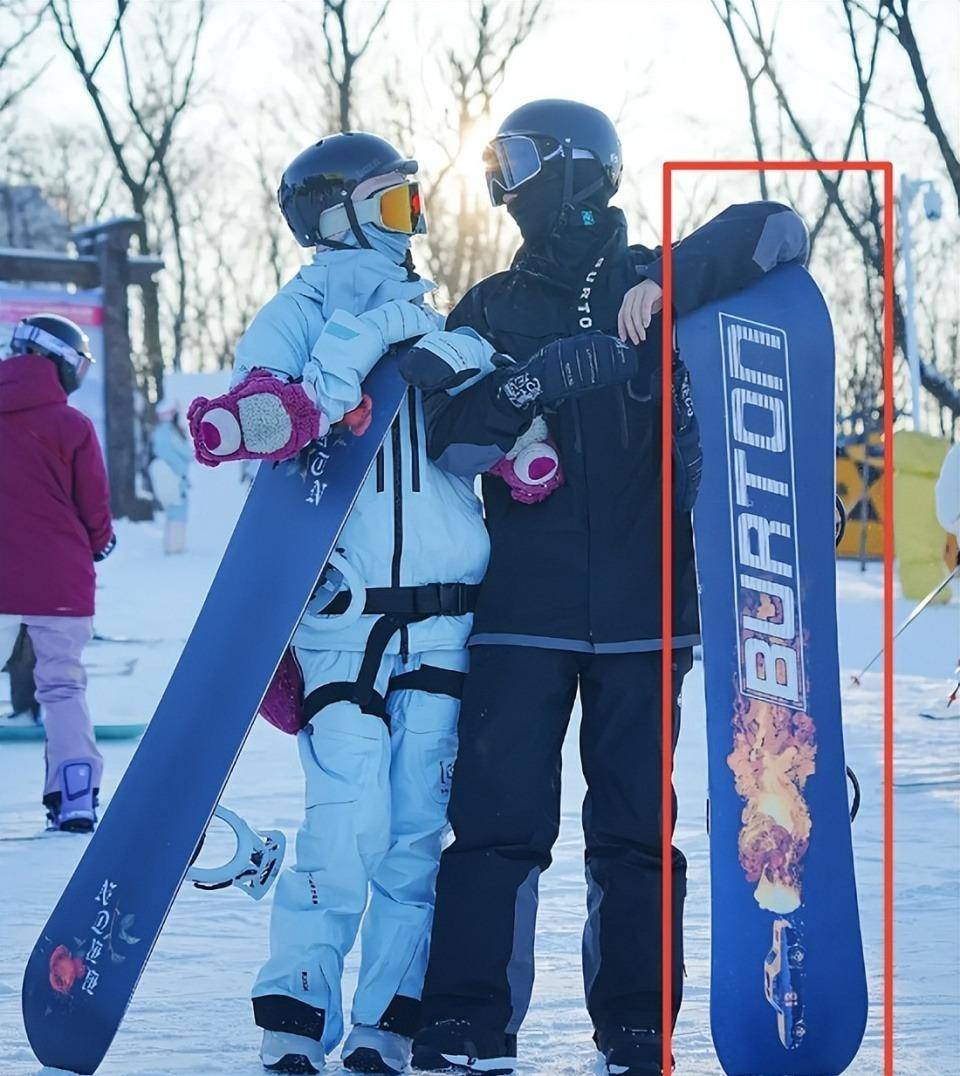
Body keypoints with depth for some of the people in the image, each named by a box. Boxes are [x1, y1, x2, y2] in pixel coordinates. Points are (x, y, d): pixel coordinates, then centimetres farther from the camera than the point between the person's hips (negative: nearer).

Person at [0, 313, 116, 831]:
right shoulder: (72, 426, -7)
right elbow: (95, 509, -1)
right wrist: (98, 544, 20)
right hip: (61, 583, -1)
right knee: (64, 686, 8)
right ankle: (76, 795, -1)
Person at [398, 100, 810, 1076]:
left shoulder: (655, 286, 7)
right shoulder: (492, 309, 11)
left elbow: (776, 231, -6)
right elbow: (454, 443, -1)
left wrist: (667, 285, -18)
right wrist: (524, 386, -20)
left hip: (642, 608, -1)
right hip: (523, 610, 1)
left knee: (635, 829, 4)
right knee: (497, 820, -6)